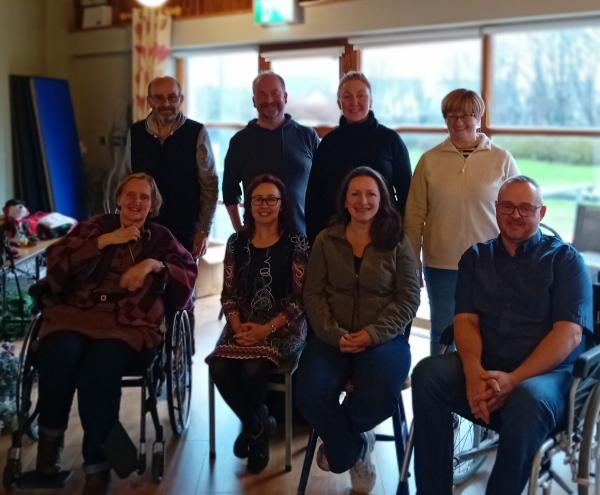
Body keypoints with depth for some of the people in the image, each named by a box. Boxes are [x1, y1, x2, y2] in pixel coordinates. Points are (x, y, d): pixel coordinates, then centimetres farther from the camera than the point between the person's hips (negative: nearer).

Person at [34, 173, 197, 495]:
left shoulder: (160, 237, 19)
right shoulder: (95, 226, 19)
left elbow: (190, 274, 7)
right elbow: (56, 261, 3)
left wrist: (154, 265, -9)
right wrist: (105, 241, -3)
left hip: (128, 322, -1)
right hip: (74, 313, 2)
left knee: (99, 370, -34)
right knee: (60, 356, -33)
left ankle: (97, 465, -20)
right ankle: (51, 436, -6)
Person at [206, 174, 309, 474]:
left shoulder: (295, 243, -2)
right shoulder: (237, 242, 10)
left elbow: (300, 298, -6)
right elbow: (228, 293, 9)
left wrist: (267, 329, -17)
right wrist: (238, 325, -9)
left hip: (283, 327, -3)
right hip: (243, 325, 4)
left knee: (253, 370, -30)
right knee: (219, 368, -24)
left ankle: (253, 426, 6)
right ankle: (258, 425, 4)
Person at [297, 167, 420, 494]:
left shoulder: (397, 243, 4)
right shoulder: (325, 240, 8)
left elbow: (409, 299, -2)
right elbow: (313, 295, 4)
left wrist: (372, 334, -14)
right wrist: (334, 334, -12)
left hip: (383, 337, -1)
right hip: (331, 337, 1)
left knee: (381, 397, -30)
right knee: (310, 395, -25)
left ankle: (339, 443, 4)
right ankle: (354, 450, 5)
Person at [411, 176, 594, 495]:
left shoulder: (564, 259, 5)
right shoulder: (476, 257, 15)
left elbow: (568, 334, -7)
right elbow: (465, 320, 3)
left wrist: (513, 379, -20)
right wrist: (474, 371, -19)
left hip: (546, 374, -3)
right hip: (484, 371, 3)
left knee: (528, 400, -37)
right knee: (428, 373, -26)